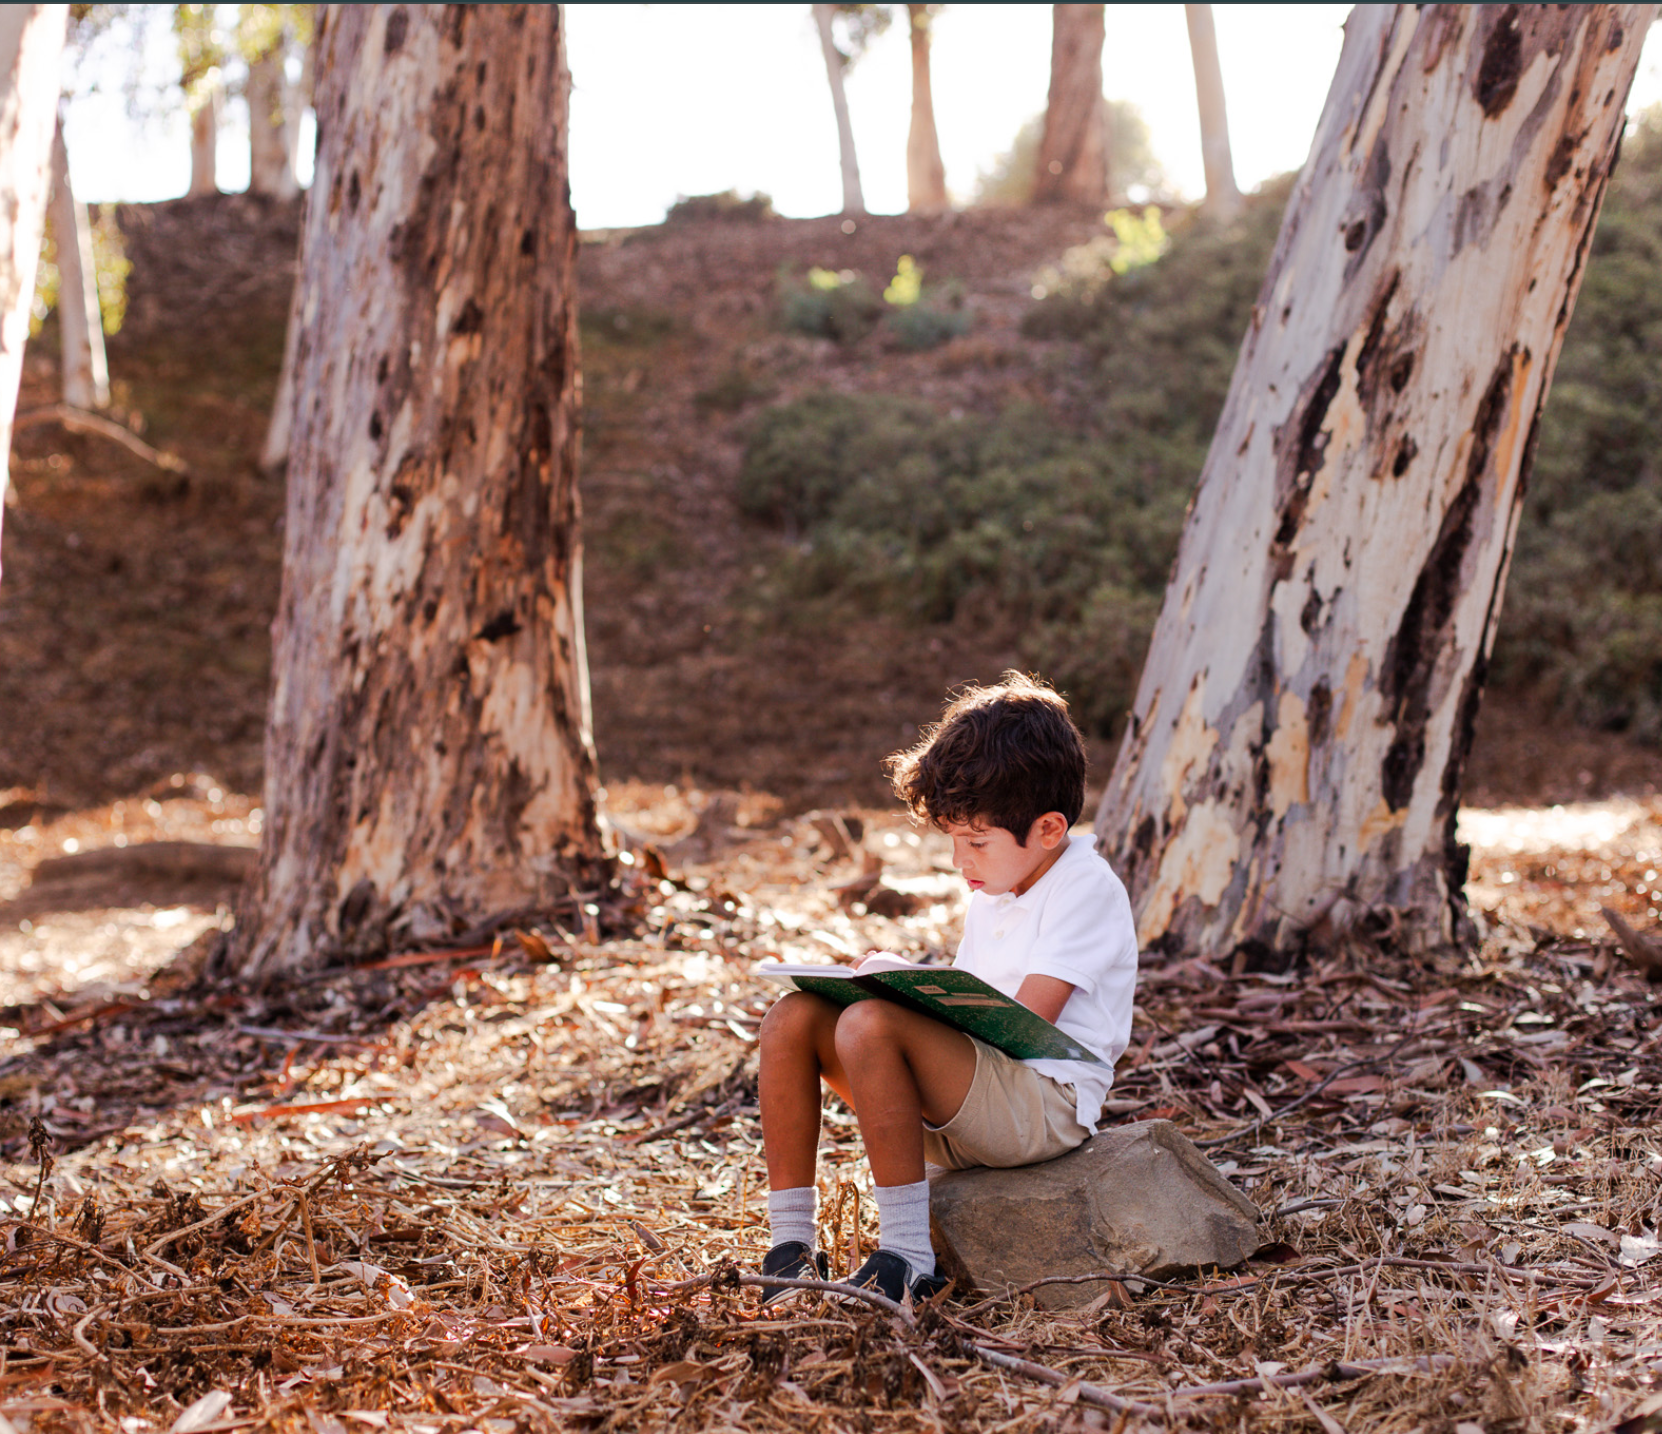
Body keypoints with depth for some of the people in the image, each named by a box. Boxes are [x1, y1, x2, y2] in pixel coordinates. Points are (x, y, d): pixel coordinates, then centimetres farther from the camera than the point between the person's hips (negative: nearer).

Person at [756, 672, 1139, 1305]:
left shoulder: (1087, 888, -7)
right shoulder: (990, 895, 21)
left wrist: (914, 990, -10)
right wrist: (907, 987, 2)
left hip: (1044, 1103, -9)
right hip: (955, 1115, 9)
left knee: (870, 1025, -31)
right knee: (793, 1019, -6)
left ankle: (906, 1257, -27)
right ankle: (790, 1244, -9)